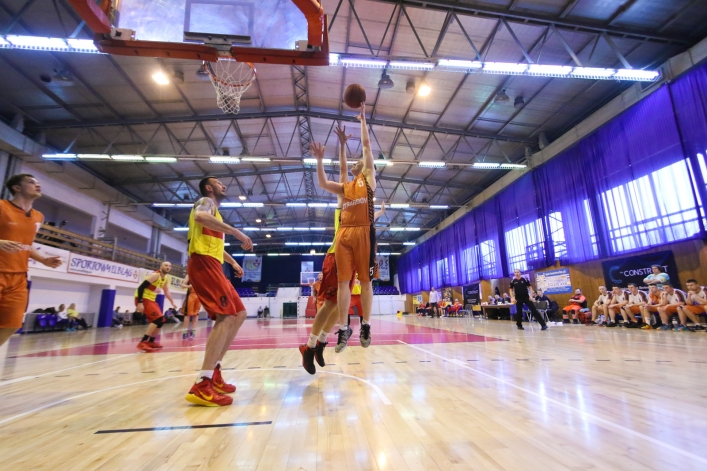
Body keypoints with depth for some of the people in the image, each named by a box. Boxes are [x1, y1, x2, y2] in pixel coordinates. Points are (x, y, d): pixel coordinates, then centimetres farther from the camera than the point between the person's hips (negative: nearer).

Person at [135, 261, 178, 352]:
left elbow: (166, 292, 24)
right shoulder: (155, 275, -17)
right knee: (158, 318, -20)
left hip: (151, 299, 9)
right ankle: (142, 342, -18)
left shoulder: (166, 278, 11)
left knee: (161, 321, 10)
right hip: (143, 299, -9)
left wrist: (172, 303, 23)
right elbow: (141, 287, -23)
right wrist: (140, 303, -29)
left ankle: (151, 342, 23)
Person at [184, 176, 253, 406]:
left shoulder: (214, 211, 31)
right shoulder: (206, 202, 2)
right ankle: (202, 385, -22)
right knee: (227, 317, -20)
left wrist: (233, 262, 35)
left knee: (239, 314, 8)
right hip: (203, 263, -10)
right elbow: (199, 217, -25)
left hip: (212, 265, 10)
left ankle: (213, 372, 12)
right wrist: (236, 231, -27)